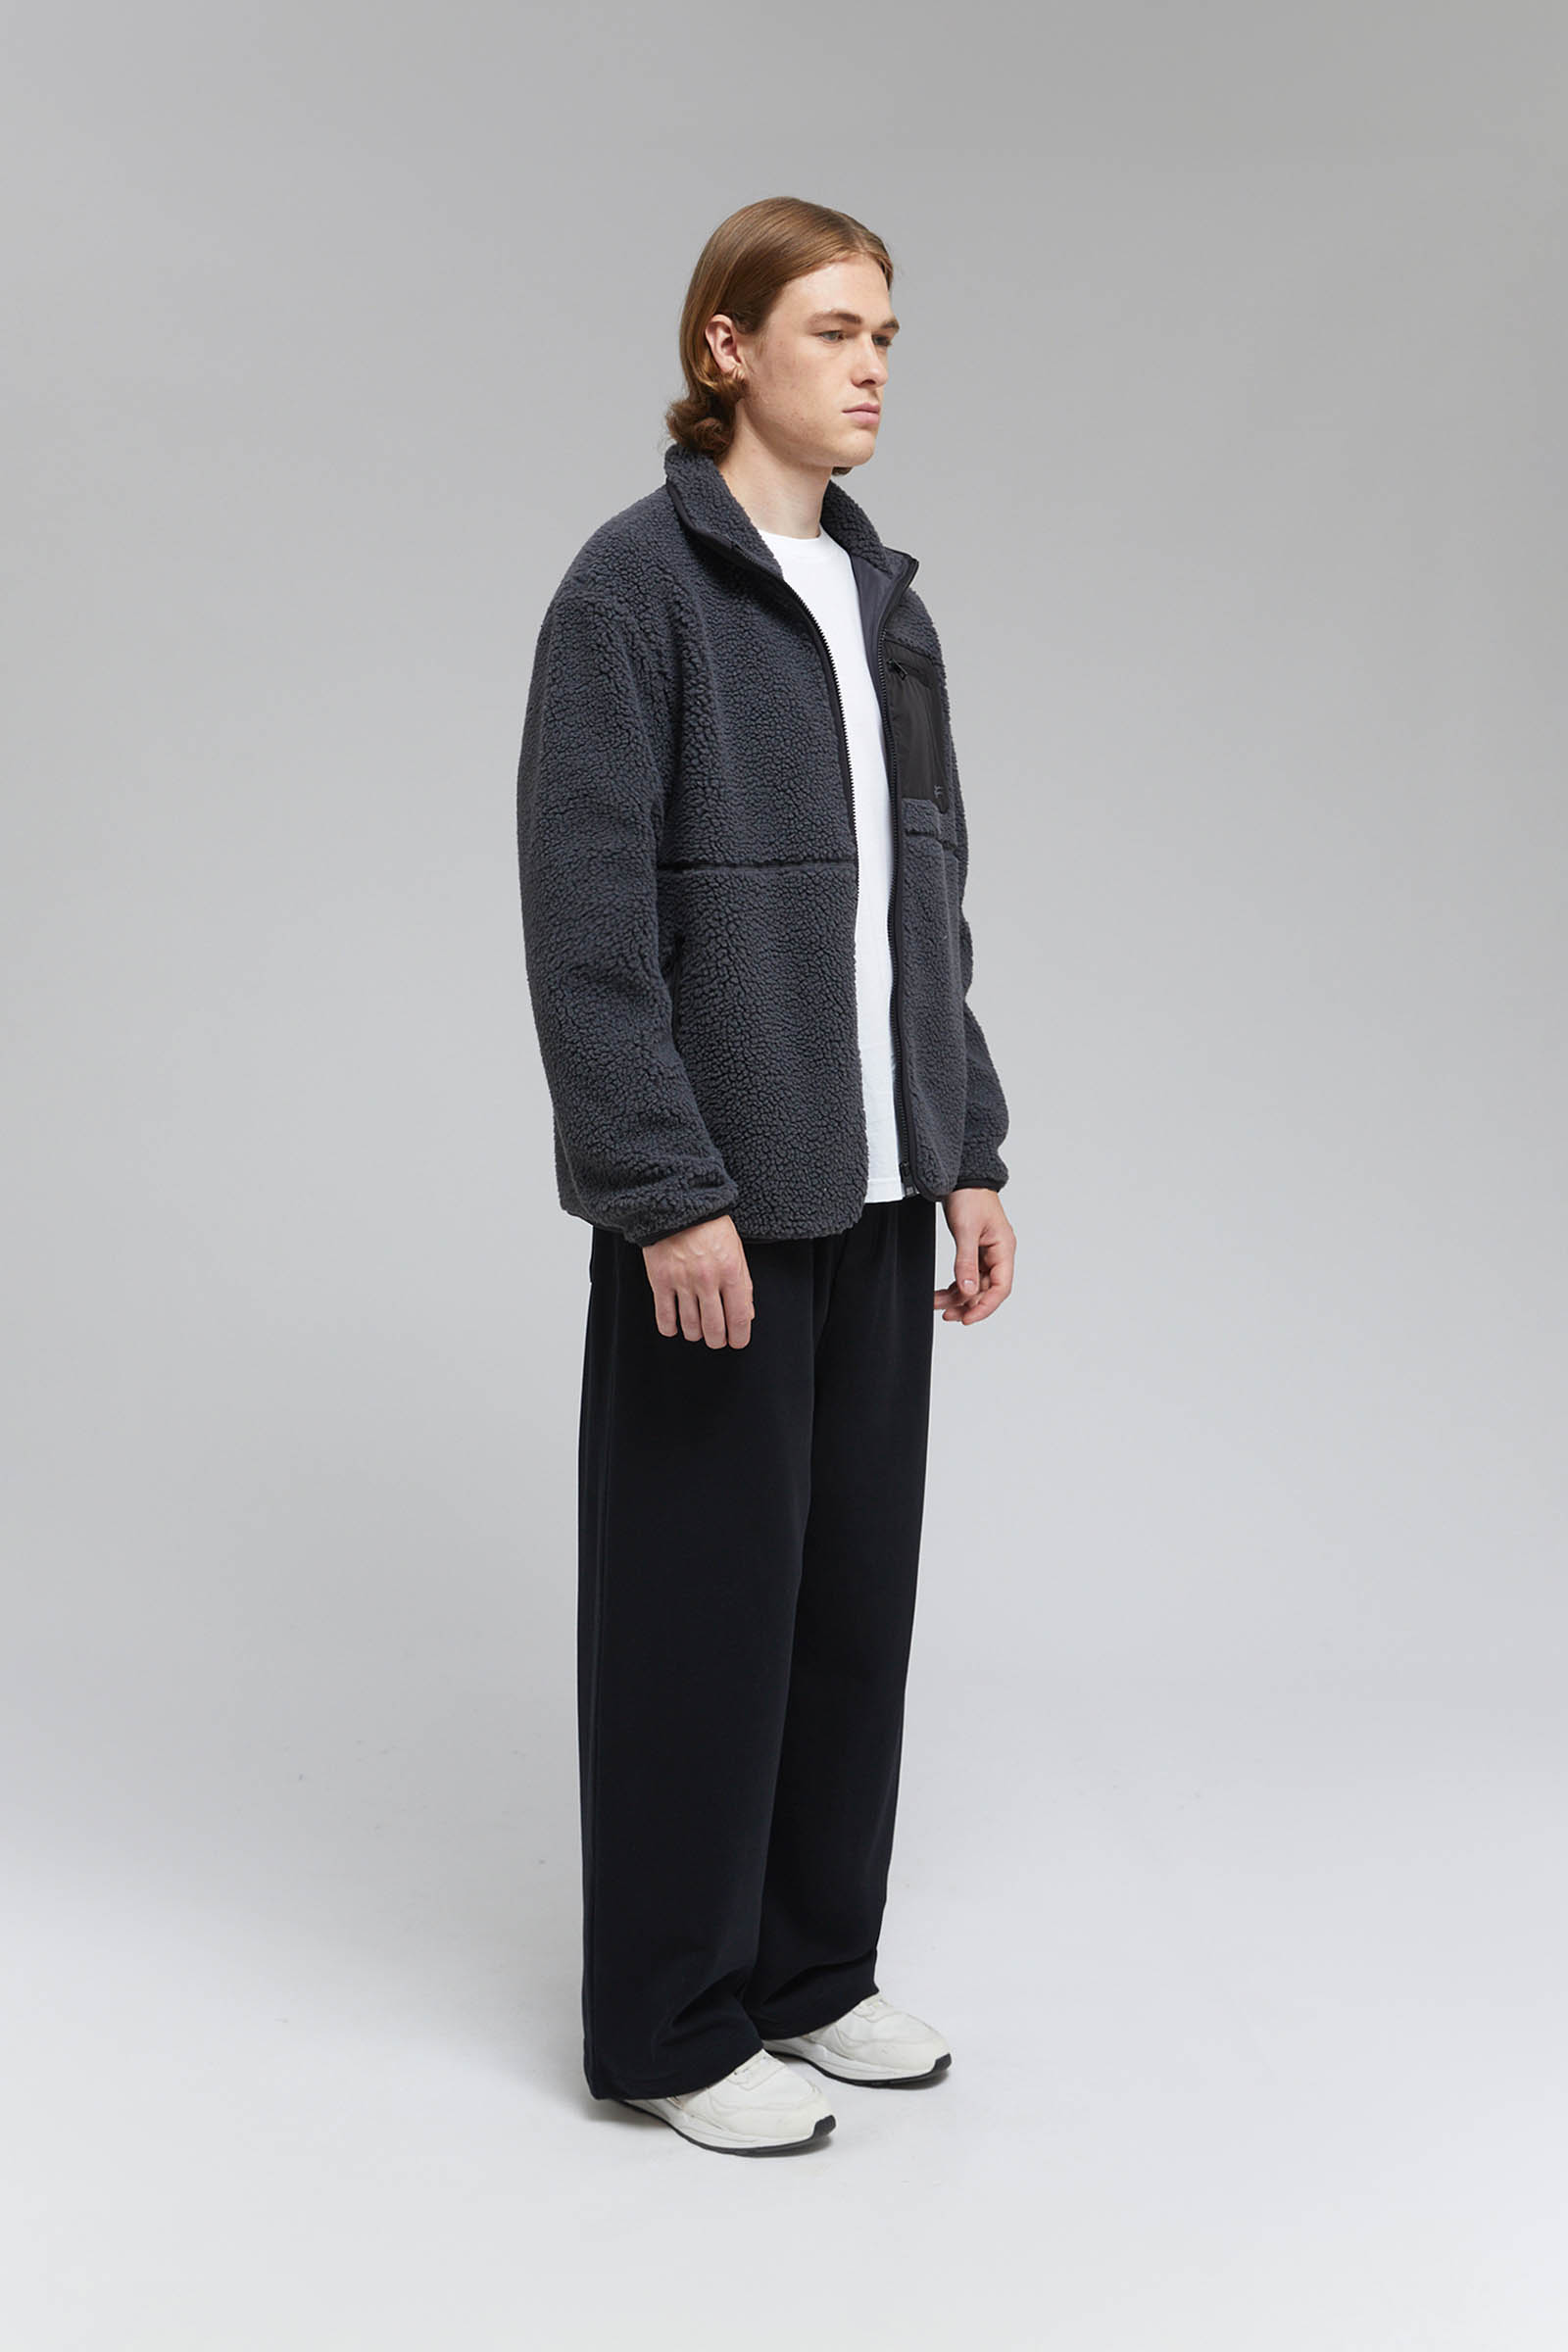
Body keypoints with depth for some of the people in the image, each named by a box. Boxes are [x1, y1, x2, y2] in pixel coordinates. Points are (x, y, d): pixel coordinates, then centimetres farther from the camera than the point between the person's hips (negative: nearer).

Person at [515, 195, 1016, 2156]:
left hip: (873, 1182, 7)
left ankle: (812, 1966, 29)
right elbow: (583, 909, -15)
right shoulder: (634, 583, -9)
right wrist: (666, 1189, -19)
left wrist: (968, 1147, 11)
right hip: (721, 1189, -7)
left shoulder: (880, 595, 13)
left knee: (857, 1572, 13)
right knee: (707, 1586, 2)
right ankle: (675, 2023, 18)